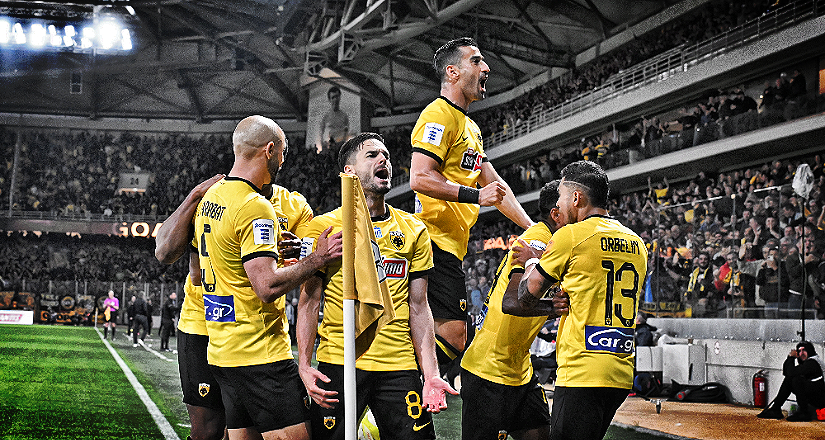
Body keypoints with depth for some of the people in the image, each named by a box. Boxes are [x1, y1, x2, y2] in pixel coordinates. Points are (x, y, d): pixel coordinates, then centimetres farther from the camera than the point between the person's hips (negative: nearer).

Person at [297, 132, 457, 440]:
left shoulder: (414, 231, 10)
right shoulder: (324, 227, 1)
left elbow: (418, 308, 10)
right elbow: (309, 303, 1)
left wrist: (431, 374, 1)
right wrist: (304, 366, -10)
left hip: (399, 368, 2)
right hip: (338, 364, -2)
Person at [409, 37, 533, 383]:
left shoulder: (470, 127, 25)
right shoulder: (439, 114, -8)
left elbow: (495, 185, 27)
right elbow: (420, 178, -18)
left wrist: (534, 230, 21)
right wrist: (475, 196, -18)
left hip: (451, 245, 10)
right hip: (435, 241, -10)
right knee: (452, 333, -15)